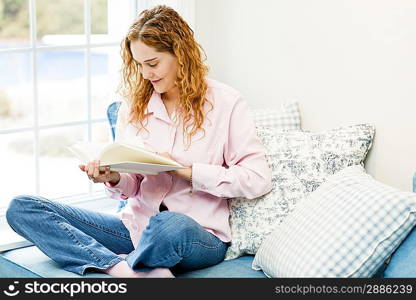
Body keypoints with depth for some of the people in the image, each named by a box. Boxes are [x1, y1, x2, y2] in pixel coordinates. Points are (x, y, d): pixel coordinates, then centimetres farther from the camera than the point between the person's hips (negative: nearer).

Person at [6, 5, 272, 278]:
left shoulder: (224, 102, -3)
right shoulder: (134, 105, 11)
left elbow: (258, 179, -10)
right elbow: (131, 186, 12)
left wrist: (184, 170, -14)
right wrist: (114, 178, -12)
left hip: (201, 235, -6)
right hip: (136, 225, 6)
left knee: (172, 226, -45)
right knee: (21, 208, -11)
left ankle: (116, 267, -14)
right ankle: (125, 268, -28)